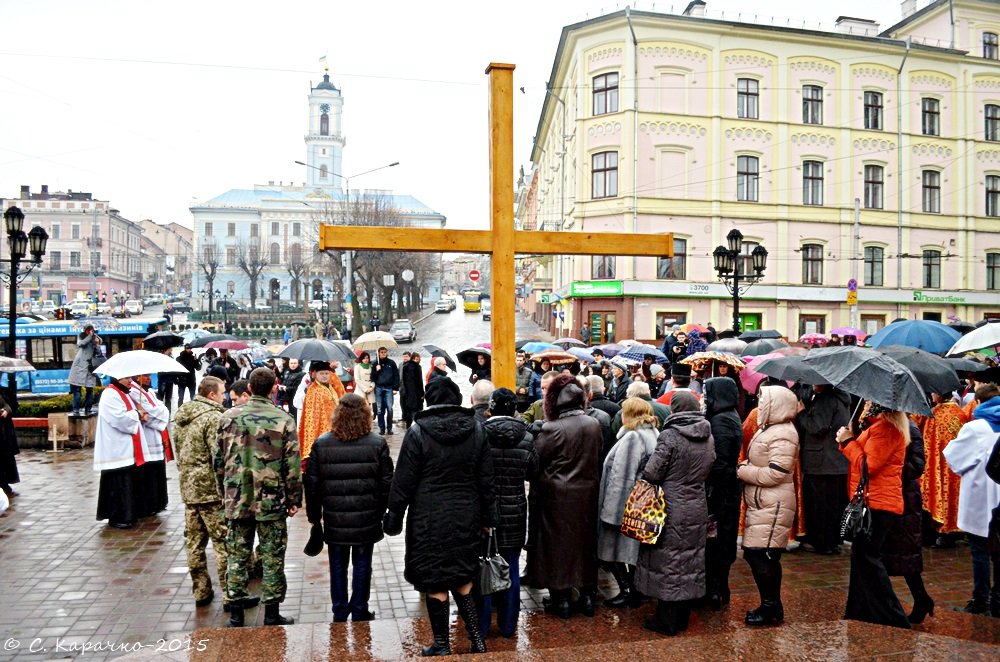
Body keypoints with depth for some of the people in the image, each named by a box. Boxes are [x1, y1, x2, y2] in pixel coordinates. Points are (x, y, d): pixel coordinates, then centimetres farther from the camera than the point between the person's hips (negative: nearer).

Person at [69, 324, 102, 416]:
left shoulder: (96, 339, 15)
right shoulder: (81, 337, 9)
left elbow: (98, 352, 8)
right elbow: (80, 344, -13)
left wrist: (97, 344, -7)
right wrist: (90, 336, -10)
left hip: (90, 366, 2)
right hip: (80, 366, -2)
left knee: (90, 389, 0)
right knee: (77, 388, -6)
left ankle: (87, 410, 6)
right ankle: (76, 410, -5)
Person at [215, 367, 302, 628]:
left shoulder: (229, 418, 0)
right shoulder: (283, 420, -9)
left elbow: (218, 460, 6)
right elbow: (292, 465, -9)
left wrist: (225, 493, 18)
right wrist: (294, 499, 1)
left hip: (237, 500, 3)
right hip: (272, 501, -3)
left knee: (237, 556, 13)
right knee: (273, 558, 8)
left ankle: (236, 615, 21)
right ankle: (272, 614, 15)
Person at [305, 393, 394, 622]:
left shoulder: (321, 444, -4)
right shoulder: (377, 444, -7)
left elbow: (312, 484, 1)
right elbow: (387, 482, -3)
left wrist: (314, 516, 11)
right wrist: (381, 511, 11)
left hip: (335, 519, 1)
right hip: (367, 517, -1)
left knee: (338, 566, 14)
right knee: (362, 565, 11)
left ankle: (340, 613, 22)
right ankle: (359, 612, 18)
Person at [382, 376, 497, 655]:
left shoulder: (418, 431, -11)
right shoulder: (476, 429, 1)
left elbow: (403, 480, -9)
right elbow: (486, 479, 6)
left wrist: (394, 514, 1)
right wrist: (488, 515, 13)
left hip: (429, 519, -4)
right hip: (465, 517, 4)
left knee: (435, 584, 7)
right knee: (462, 579, 18)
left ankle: (442, 645, 18)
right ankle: (477, 639, 20)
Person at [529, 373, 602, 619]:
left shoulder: (551, 428, -19)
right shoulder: (594, 425, -4)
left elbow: (536, 460, -11)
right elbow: (599, 458, 6)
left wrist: (537, 486, 7)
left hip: (558, 495, -4)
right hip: (587, 493, 4)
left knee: (558, 544, 8)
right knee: (586, 542, 16)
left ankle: (561, 599, 15)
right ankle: (587, 596, 26)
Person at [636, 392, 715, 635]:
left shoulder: (669, 437, -17)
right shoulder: (708, 437, 2)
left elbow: (651, 473, -16)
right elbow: (708, 470, 11)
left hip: (672, 509, -6)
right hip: (698, 509, 6)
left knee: (668, 562, 5)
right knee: (691, 561, 15)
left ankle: (667, 620, 13)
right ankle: (682, 617, 27)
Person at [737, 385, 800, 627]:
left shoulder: (783, 435, -16)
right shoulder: (768, 429, 16)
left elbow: (775, 474, -22)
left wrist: (742, 471, -13)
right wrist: (745, 467, 4)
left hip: (772, 506, -10)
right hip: (762, 504, 10)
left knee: (758, 554, -8)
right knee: (765, 556, 14)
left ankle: (771, 608, 4)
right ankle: (772, 606, 24)